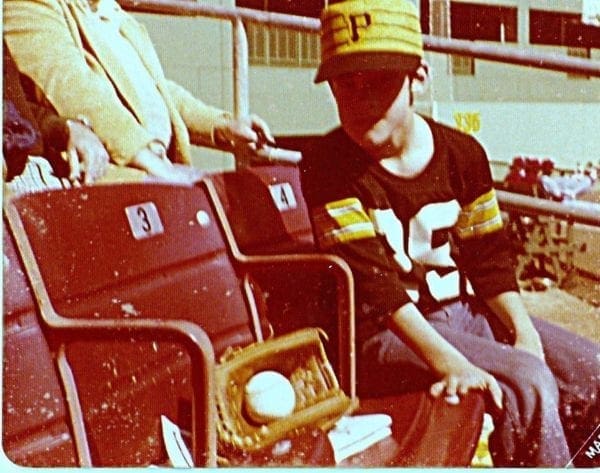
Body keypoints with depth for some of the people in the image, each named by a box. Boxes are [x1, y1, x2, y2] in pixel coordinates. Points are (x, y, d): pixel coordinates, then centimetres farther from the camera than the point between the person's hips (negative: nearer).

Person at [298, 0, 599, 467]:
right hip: (385, 332, -6)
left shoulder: (462, 152, 2)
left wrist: (524, 332, -10)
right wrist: (446, 359, -32)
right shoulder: (326, 164, -12)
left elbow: (490, 257, 7)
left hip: (464, 311, 6)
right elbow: (370, 280, -21)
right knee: (526, 383, -27)